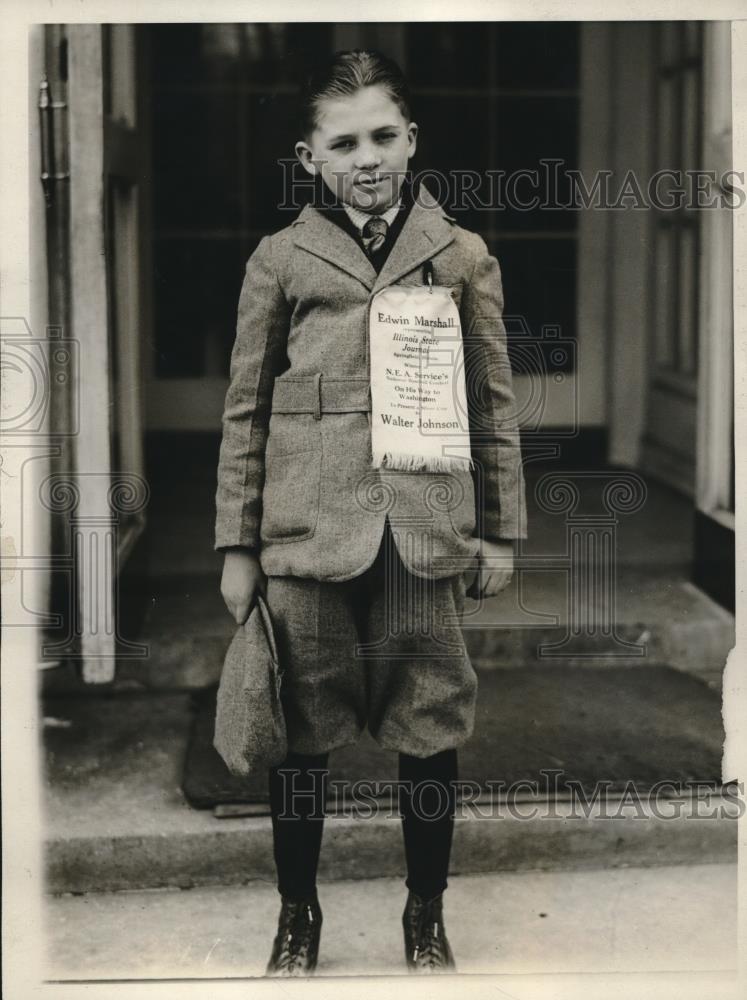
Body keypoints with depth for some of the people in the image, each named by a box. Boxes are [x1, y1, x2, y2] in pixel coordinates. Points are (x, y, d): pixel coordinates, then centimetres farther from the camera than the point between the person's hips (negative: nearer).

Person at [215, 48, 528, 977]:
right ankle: (296, 915, 29)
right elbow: (246, 408, 5)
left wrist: (500, 531, 7)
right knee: (301, 729, 9)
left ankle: (426, 917, 28)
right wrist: (237, 543, 3)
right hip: (308, 529, 0)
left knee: (431, 726, 8)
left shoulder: (464, 257, 5)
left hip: (427, 532, 1)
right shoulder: (279, 259, 4)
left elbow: (495, 404, 8)